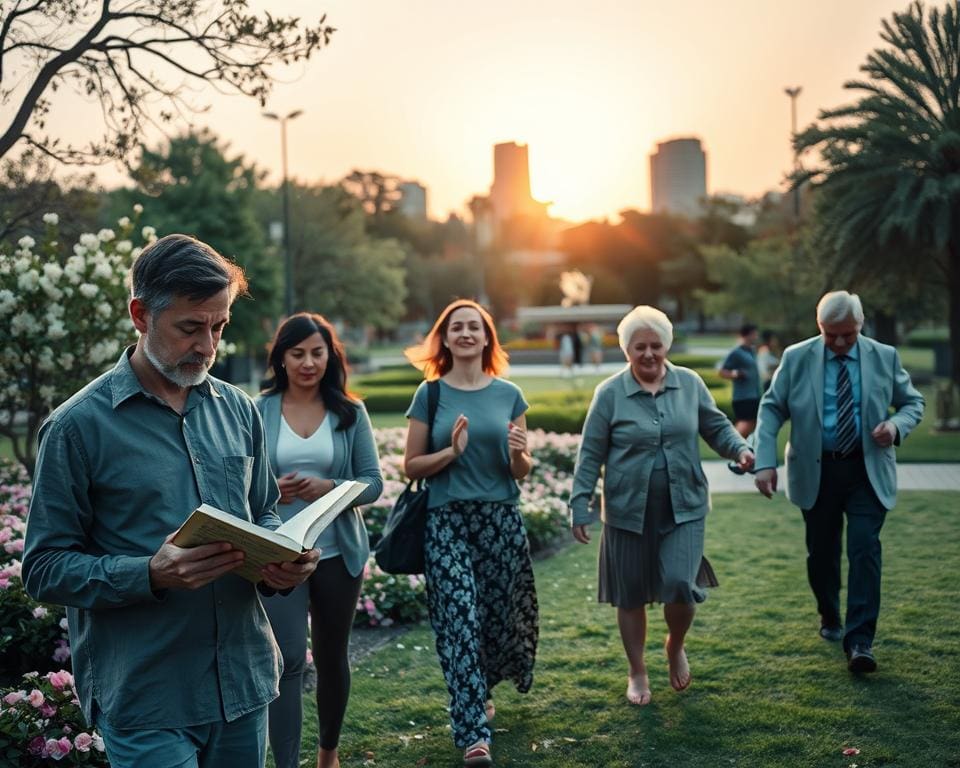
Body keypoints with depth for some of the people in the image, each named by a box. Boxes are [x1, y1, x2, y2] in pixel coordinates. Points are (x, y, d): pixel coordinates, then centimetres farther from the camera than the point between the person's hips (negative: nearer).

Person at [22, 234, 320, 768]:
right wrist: (151, 574, -23)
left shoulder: (238, 409, 8)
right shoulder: (79, 425, -8)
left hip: (246, 680, 5)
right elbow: (45, 568, -8)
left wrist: (283, 561, -5)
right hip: (146, 700, -5)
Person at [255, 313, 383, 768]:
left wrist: (330, 488, -20)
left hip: (338, 552, 2)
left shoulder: (350, 413, 1)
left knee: (332, 655, 16)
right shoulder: (257, 411, -2)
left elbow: (373, 483, -1)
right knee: (288, 660, -10)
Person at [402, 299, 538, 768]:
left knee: (500, 616, 9)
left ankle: (478, 689, 40)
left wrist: (517, 454, -13)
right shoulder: (430, 395, 1)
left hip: (502, 521, 2)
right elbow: (411, 466, 1)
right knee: (459, 621, -8)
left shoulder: (509, 395, 6)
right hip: (447, 522, -2)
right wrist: (452, 451, -15)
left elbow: (522, 472, 9)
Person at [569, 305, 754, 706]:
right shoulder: (610, 393, -4)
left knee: (680, 586, -10)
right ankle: (637, 673, 29)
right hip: (628, 511, -1)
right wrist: (580, 506, -5)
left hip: (684, 508, 1)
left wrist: (740, 449, -9)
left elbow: (716, 427, 12)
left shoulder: (690, 383, 3)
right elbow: (590, 455, -1)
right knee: (631, 596, 8)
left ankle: (675, 647, 24)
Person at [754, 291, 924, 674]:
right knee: (821, 552, 11)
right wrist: (765, 462, -13)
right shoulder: (796, 358, -4)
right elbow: (771, 408, -2)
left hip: (867, 472, 0)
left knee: (864, 549, -11)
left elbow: (913, 402, 10)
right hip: (816, 471, 1)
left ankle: (859, 641, -9)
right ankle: (829, 618, 36)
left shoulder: (885, 357, 0)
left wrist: (896, 425, -14)